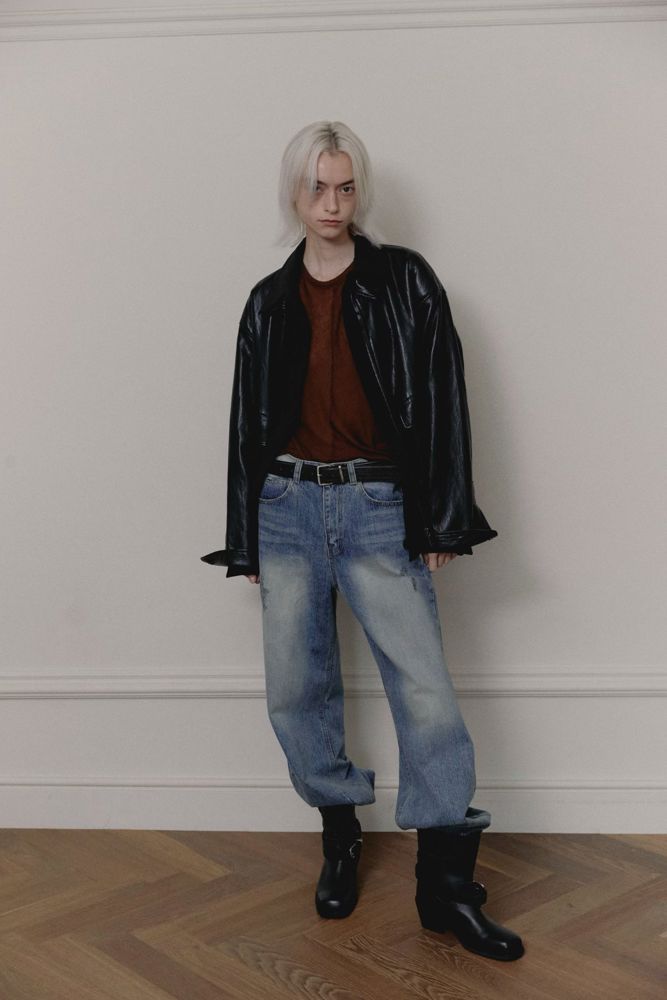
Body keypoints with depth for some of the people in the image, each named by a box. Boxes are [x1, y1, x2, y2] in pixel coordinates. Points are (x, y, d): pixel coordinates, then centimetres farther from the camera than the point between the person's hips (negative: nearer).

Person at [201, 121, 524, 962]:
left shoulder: (405, 281, 1)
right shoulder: (269, 302, 9)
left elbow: (442, 400, -2)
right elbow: (247, 421, 12)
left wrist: (442, 522, -7)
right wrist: (245, 541, 11)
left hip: (378, 510, -3)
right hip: (287, 509, 3)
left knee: (427, 694, -8)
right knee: (295, 691, 6)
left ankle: (447, 886, 3)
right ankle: (340, 835, 28)